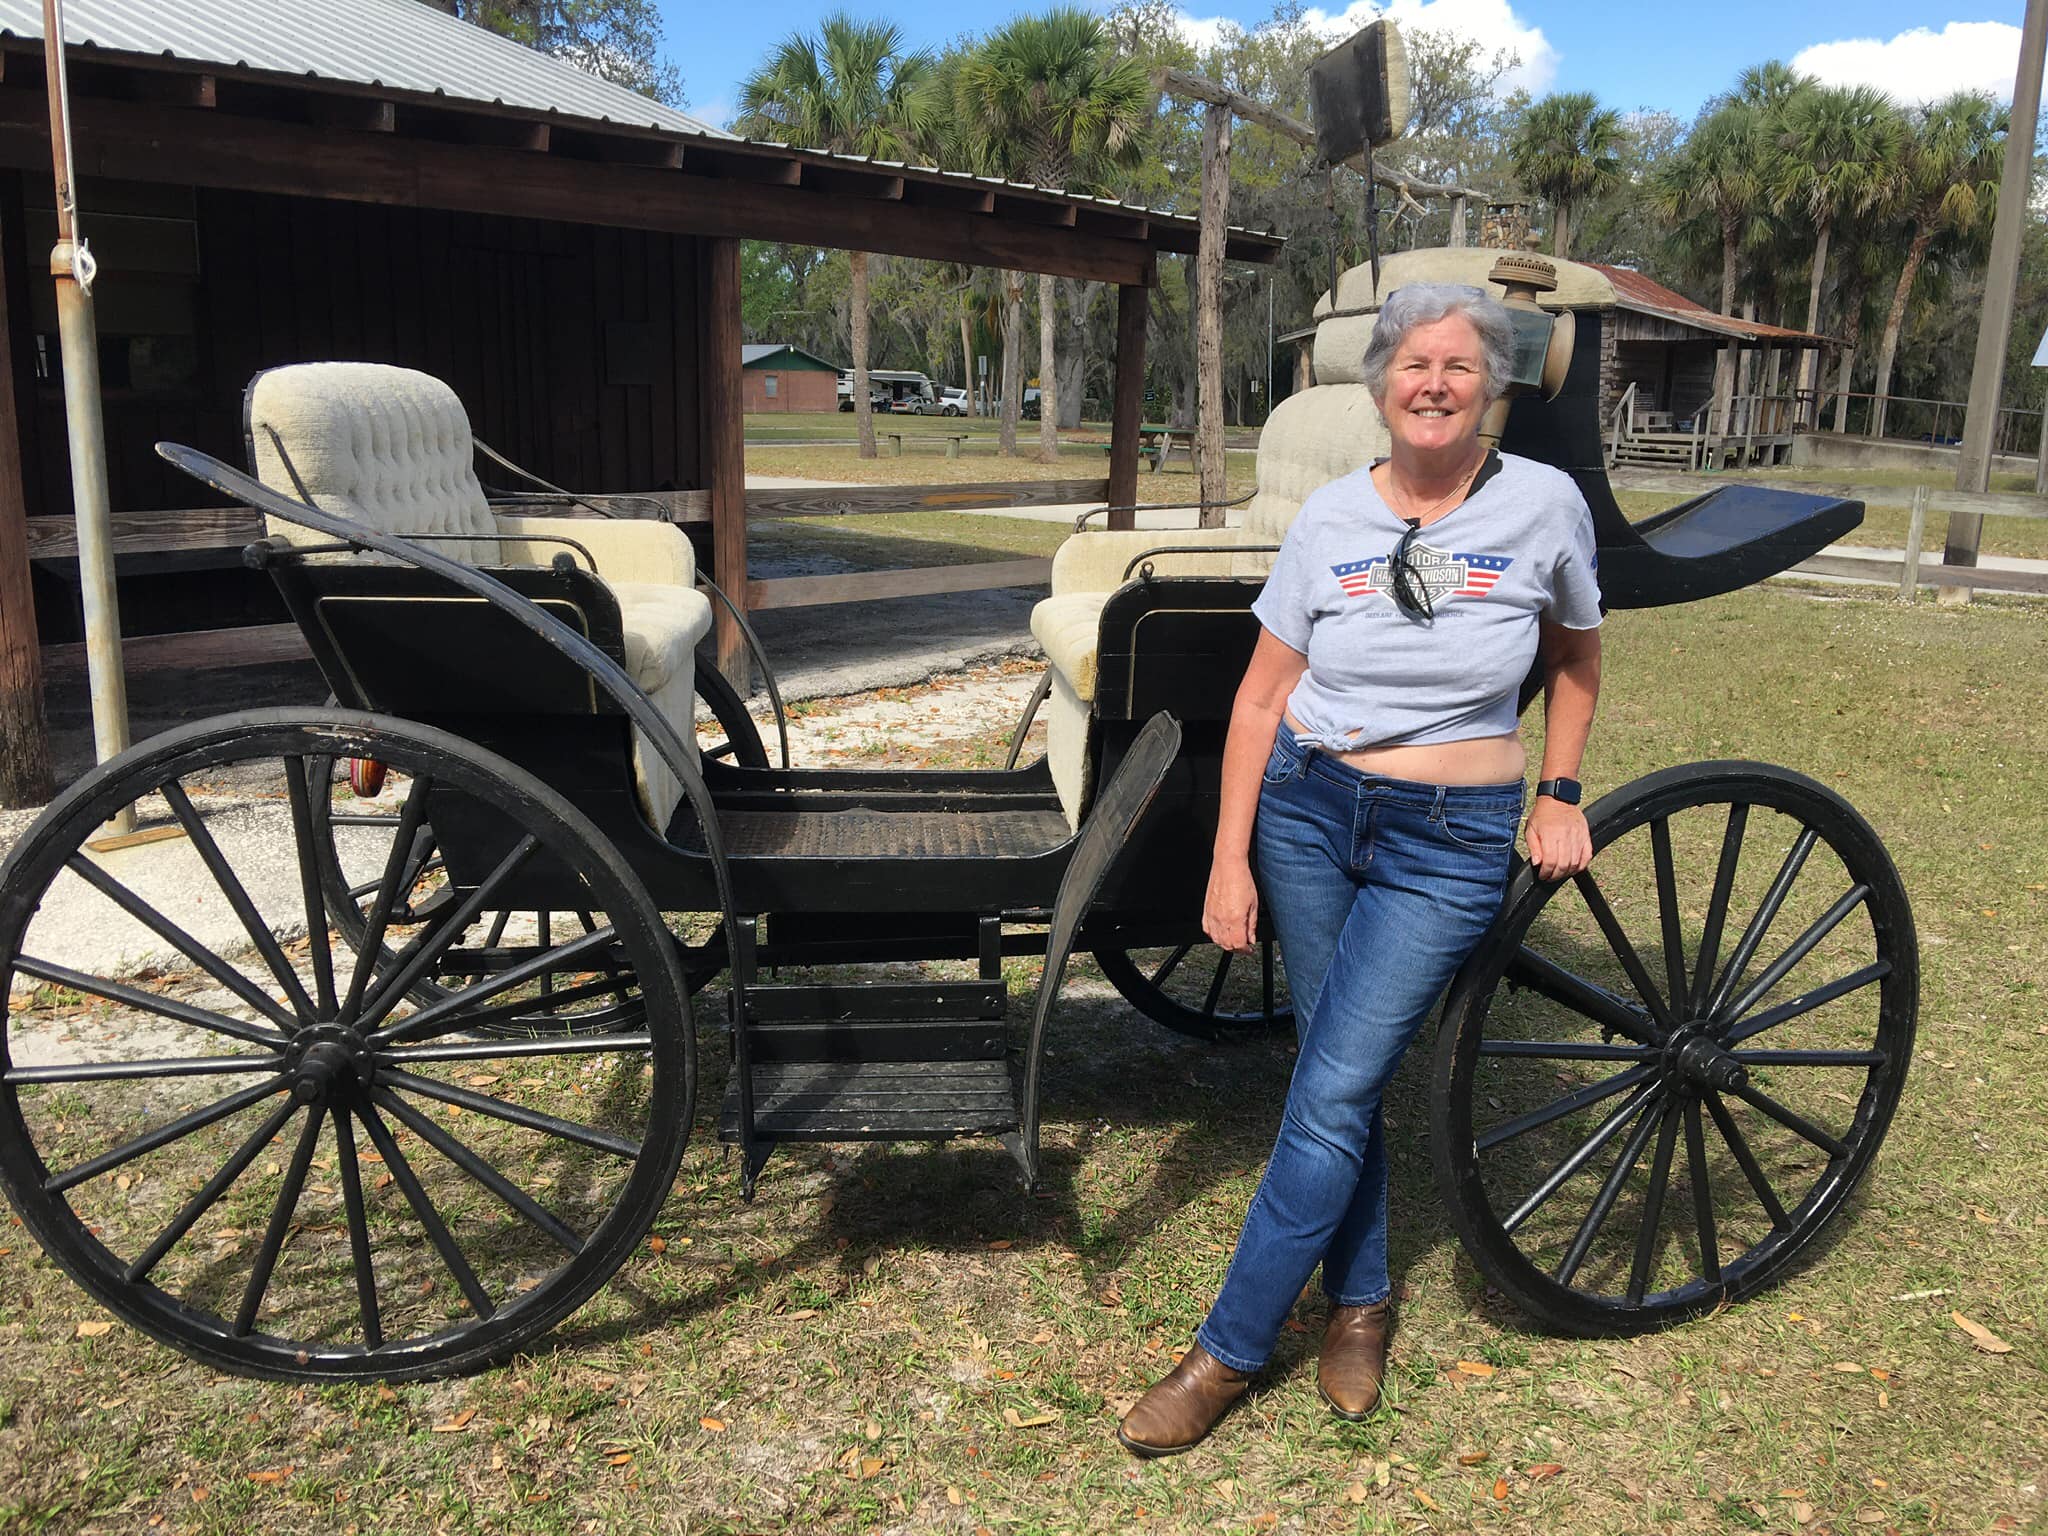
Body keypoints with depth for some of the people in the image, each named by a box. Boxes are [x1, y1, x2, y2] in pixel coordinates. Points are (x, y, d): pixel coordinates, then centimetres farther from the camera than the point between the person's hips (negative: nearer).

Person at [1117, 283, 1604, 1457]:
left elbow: (1575, 656, 14)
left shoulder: (1545, 505, -4)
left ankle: (1229, 1352, 9)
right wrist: (1230, 860, -3)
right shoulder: (1331, 518, -1)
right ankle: (1362, 1299, 32)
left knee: (1333, 1096, -5)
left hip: (1451, 843, -2)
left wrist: (1561, 793, 7)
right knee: (1342, 1076, 10)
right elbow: (1263, 697, 1)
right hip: (1305, 812, 3)